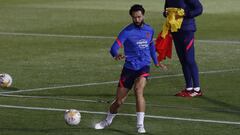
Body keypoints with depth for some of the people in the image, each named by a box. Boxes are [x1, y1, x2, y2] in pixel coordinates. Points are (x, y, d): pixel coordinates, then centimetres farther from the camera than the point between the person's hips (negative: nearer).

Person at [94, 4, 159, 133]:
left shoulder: (149, 30, 4)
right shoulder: (127, 32, -11)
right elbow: (114, 47, -22)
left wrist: (156, 62, 24)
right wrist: (116, 55, -44)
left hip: (143, 67, 1)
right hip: (129, 68, -1)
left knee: (138, 90, -28)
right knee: (119, 100, 5)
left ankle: (140, 125, -25)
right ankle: (107, 121, 35)